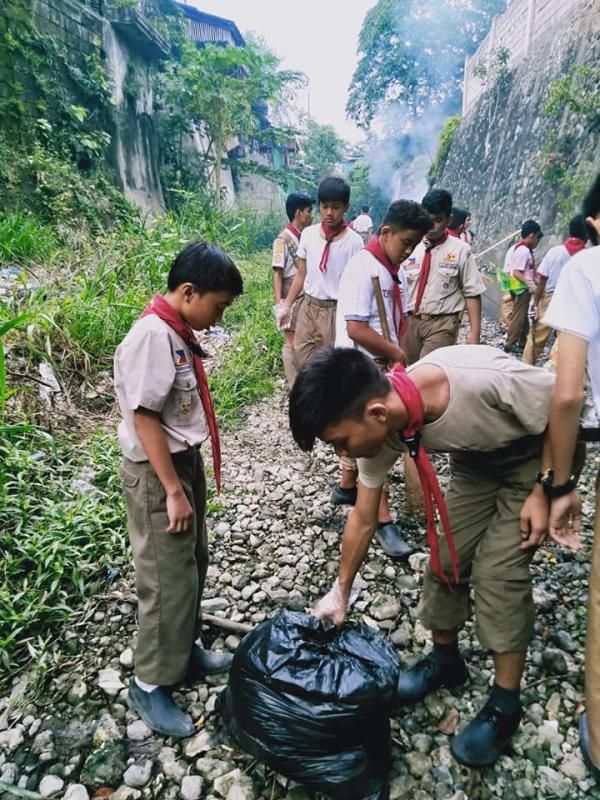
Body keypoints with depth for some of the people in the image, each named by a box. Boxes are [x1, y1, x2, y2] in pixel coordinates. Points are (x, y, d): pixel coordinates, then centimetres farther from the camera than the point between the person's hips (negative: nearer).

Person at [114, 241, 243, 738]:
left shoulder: (179, 331, 5)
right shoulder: (152, 336, -23)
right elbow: (144, 418, -24)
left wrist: (190, 477, 17)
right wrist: (173, 490, -21)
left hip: (185, 461, 10)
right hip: (156, 474, -10)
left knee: (193, 565, 21)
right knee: (169, 581, 3)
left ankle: (185, 652, 41)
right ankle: (150, 685, 24)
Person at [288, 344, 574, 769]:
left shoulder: (482, 379, -43)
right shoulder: (380, 430, -23)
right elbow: (364, 519, -8)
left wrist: (544, 491, -19)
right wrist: (341, 591, 0)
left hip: (537, 452, -4)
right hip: (475, 459, 5)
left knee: (498, 570, -10)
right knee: (446, 557, 3)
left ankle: (505, 705, 10)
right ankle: (445, 659, 28)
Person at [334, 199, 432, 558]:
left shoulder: (395, 269, 10)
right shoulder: (364, 267, -18)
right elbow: (356, 328, -24)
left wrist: (398, 355, -2)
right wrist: (396, 353, -12)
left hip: (384, 365, 8)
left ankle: (348, 487, 39)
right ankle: (384, 520, 6)